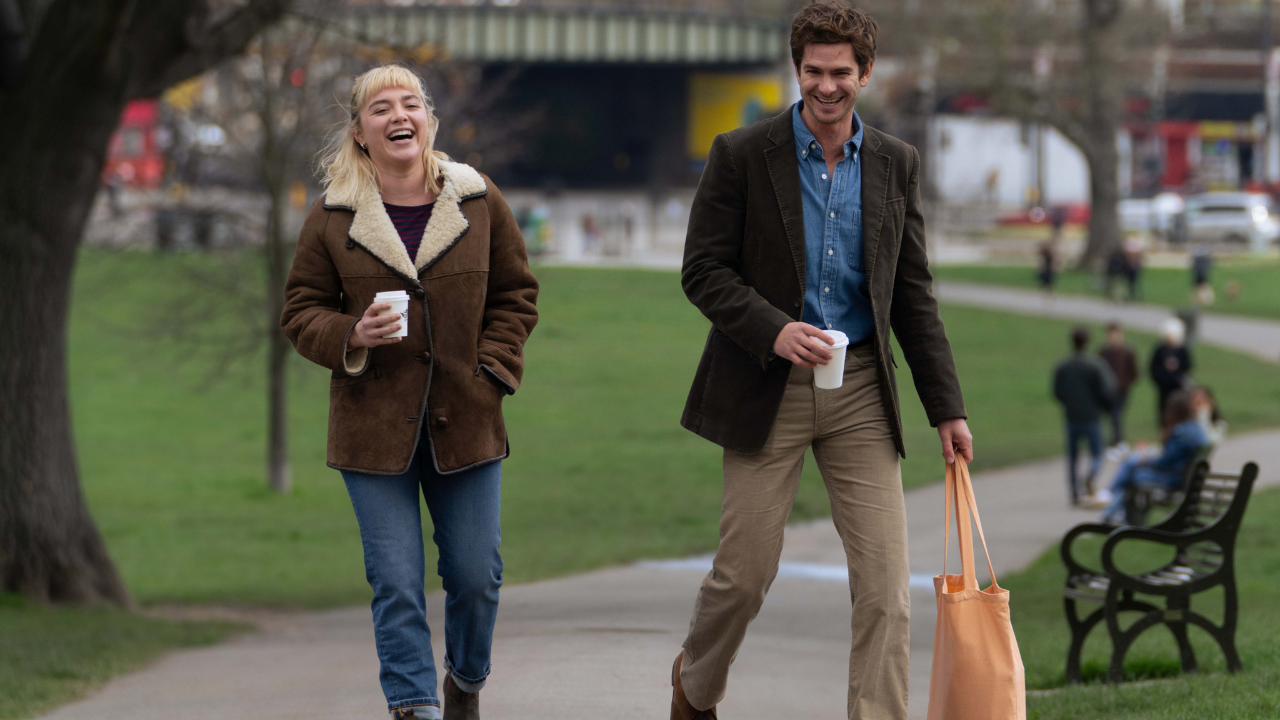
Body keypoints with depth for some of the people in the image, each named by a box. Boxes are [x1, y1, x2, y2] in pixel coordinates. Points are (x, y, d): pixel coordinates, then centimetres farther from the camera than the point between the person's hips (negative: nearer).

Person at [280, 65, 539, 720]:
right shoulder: (332, 218, 0)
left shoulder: (480, 204, 3)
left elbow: (515, 296, 12)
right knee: (395, 583, -6)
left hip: (465, 420, 1)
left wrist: (491, 372, -1)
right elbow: (301, 311, 5)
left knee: (476, 574, 6)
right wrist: (352, 336, -15)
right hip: (374, 427, -1)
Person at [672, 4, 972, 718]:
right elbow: (703, 270, -4)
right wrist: (772, 330, -21)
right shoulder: (743, 155, -3)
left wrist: (947, 408, 6)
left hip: (861, 391, 3)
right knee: (745, 573, 4)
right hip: (767, 387, -3)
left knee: (886, 582, -6)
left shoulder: (897, 165, 7)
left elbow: (914, 296, 10)